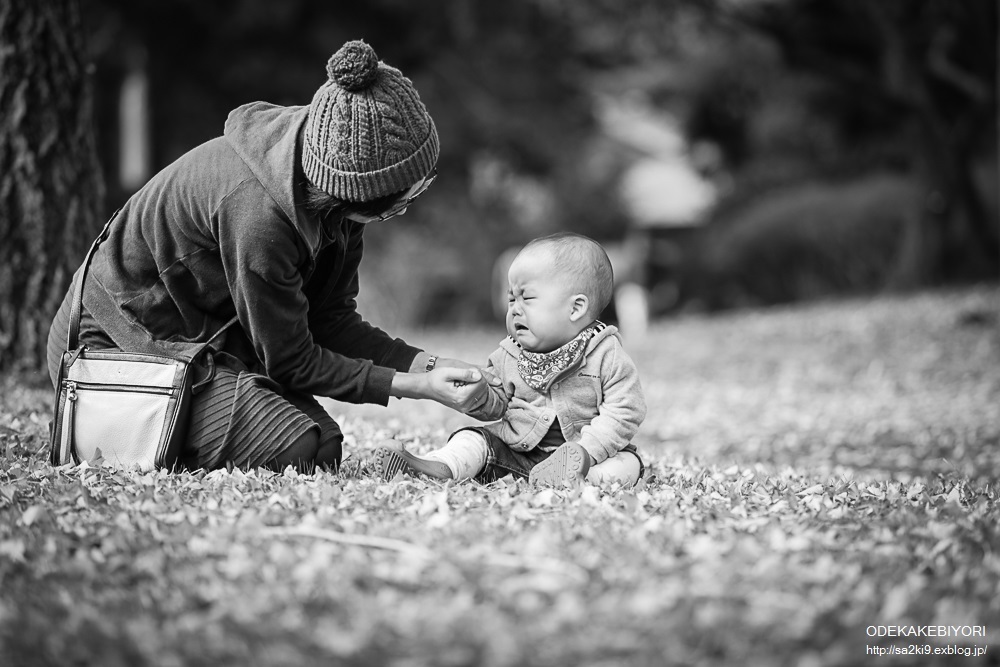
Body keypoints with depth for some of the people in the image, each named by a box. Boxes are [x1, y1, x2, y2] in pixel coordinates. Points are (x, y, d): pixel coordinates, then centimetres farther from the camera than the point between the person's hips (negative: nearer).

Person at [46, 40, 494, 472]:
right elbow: (289, 360, -22)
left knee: (324, 443, -5)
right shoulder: (257, 211, -34)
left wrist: (426, 365, -13)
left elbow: (331, 320, -1)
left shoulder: (339, 189, -9)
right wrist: (413, 386, -23)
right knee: (294, 449, -23)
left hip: (204, 335, 9)